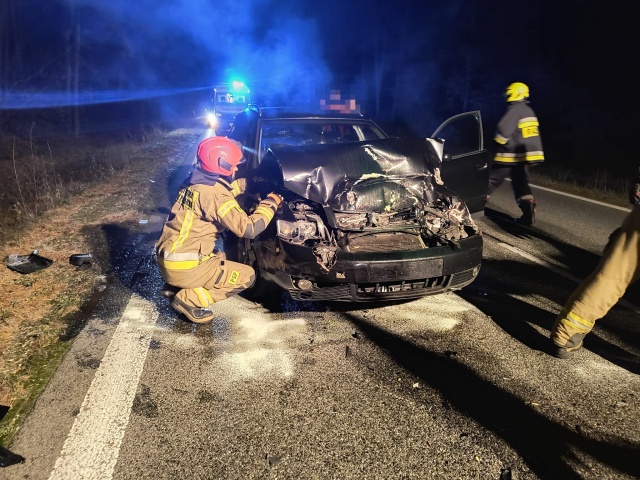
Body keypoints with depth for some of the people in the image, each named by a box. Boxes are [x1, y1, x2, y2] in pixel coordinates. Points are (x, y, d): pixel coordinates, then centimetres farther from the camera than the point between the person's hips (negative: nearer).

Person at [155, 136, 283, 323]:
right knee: (247, 275, 1)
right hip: (183, 266, -9)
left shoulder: (194, 181, 7)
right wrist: (270, 203, -8)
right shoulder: (214, 194, -19)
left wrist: (245, 183, 20)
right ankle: (189, 299, -3)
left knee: (219, 258, 33)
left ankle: (176, 287, 17)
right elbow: (248, 228, -21)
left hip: (166, 258, 9)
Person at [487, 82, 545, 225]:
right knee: (521, 184, 8)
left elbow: (504, 128, -23)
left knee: (492, 180, 3)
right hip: (524, 154, 8)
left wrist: (499, 141, -6)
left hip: (510, 154, -8)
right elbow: (533, 135, 22)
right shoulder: (529, 112, 17)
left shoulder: (515, 109, -13)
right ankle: (528, 213, -3)